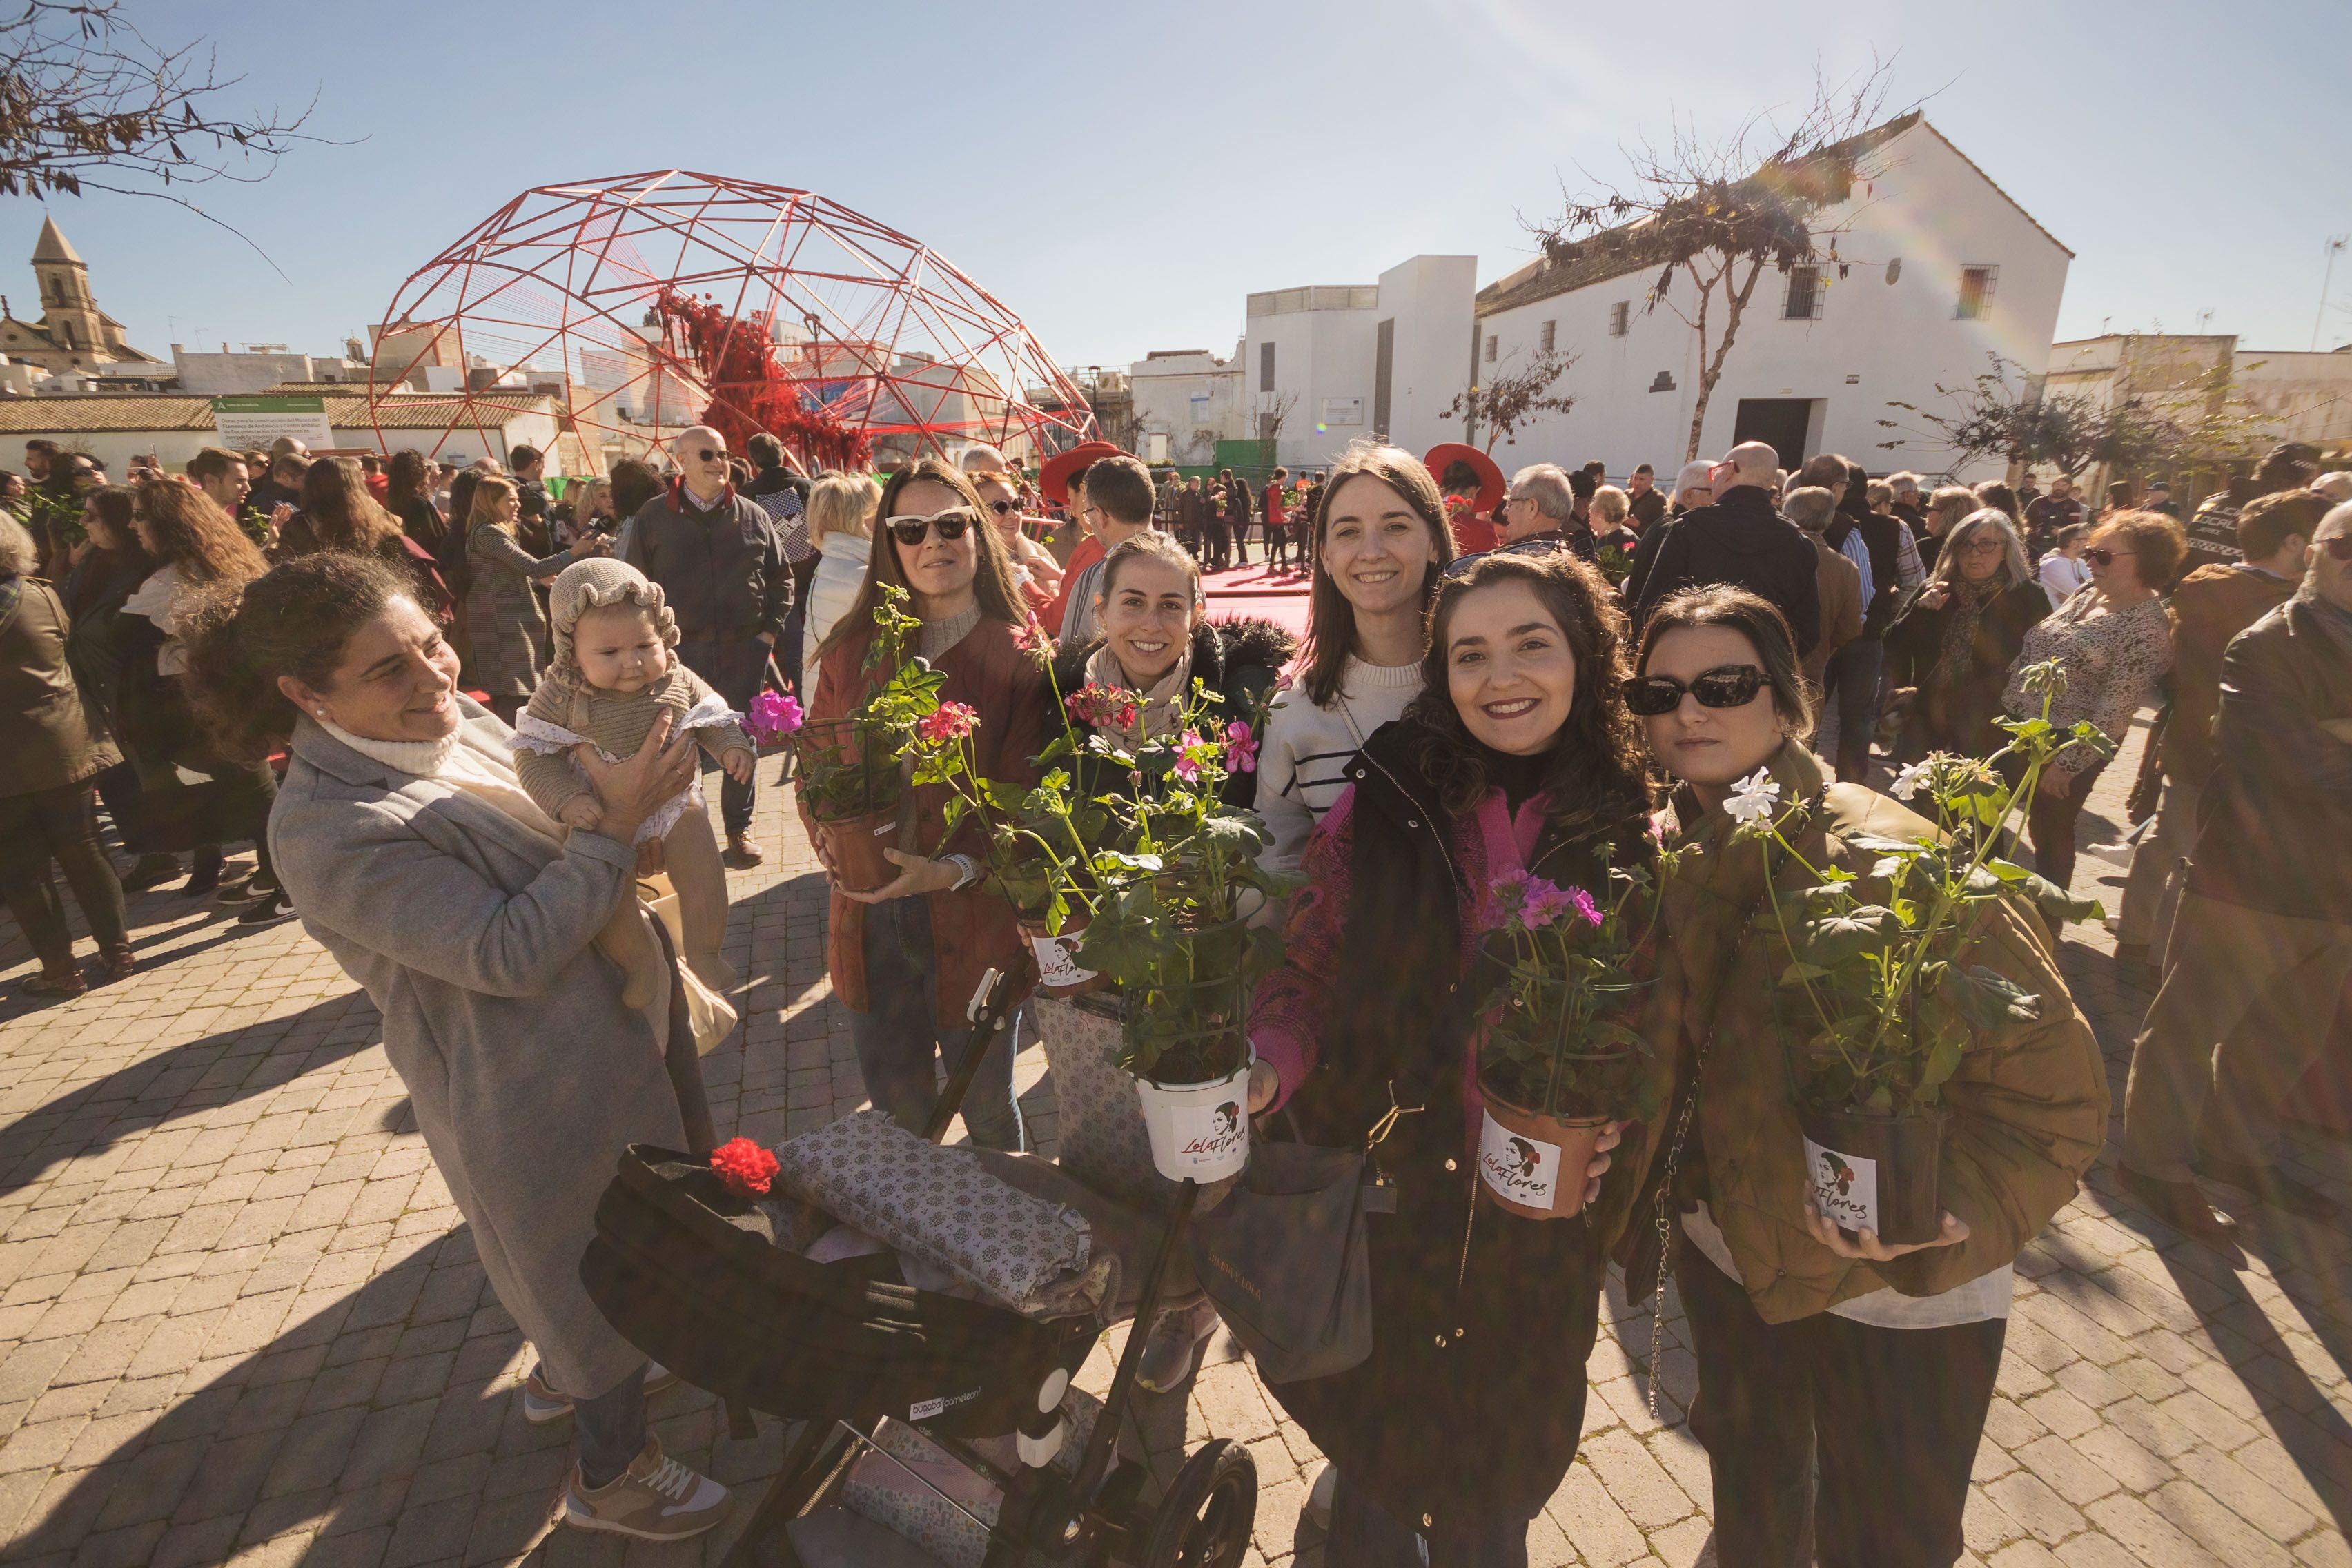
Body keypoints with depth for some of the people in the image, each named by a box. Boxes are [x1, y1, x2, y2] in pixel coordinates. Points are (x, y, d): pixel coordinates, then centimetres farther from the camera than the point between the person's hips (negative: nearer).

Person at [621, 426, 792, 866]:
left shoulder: (752, 516, 5)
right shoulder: (653, 517, 2)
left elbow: (781, 578, 11)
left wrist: (771, 630, 2)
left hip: (744, 649, 1)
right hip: (680, 649, -1)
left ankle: (739, 829, 22)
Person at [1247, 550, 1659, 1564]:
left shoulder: (1635, 834, -6)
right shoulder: (1380, 808, -10)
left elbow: (1659, 1029, 3)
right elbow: (1306, 979, -6)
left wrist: (1616, 1127, -14)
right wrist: (1264, 1070, -23)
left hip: (1540, 1231, 1)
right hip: (1381, 1205, 0)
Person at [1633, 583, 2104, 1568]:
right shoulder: (1669, 859, -6)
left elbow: (2053, 1079, -20)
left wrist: (1944, 1205, -31)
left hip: (1898, 1295, -4)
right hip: (1728, 1252, 5)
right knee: (1749, 1484, 27)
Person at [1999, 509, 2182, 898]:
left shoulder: (2147, 627, -18)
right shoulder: (2089, 594, 5)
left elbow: (2114, 712, -21)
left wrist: (2067, 764, -20)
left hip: (2066, 748, -7)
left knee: (2050, 833, 8)